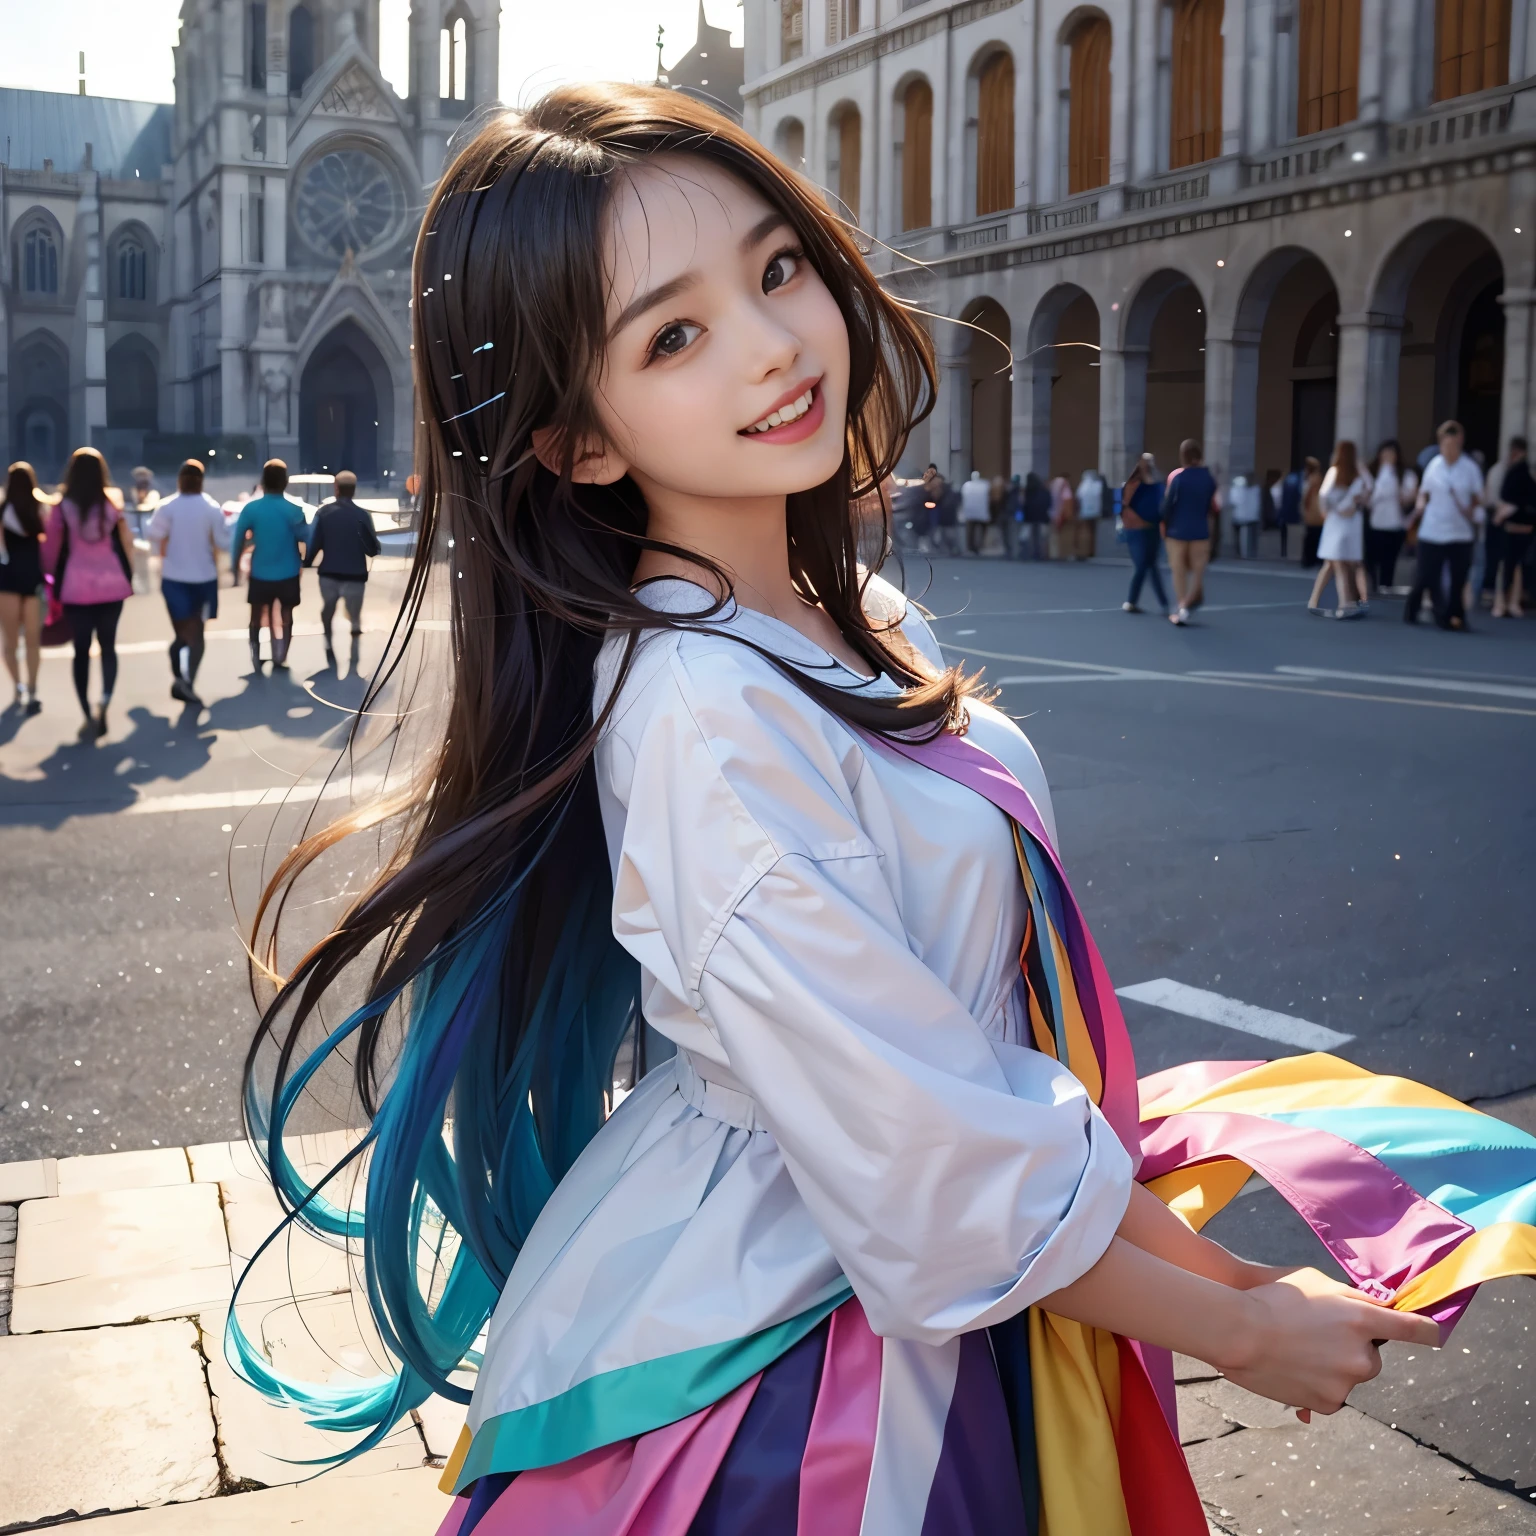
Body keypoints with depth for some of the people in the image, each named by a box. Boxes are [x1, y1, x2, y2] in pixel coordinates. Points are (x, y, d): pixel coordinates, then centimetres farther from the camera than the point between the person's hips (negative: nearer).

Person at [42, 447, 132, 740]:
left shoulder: (62, 506, -6)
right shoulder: (113, 502, -2)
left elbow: (51, 548, 0)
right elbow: (126, 543, 2)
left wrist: (54, 578, 15)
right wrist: (128, 576, 16)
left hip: (76, 587, -1)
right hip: (111, 584, 1)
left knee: (81, 651, 8)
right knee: (108, 646, 14)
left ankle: (89, 716, 2)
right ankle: (104, 703, -8)